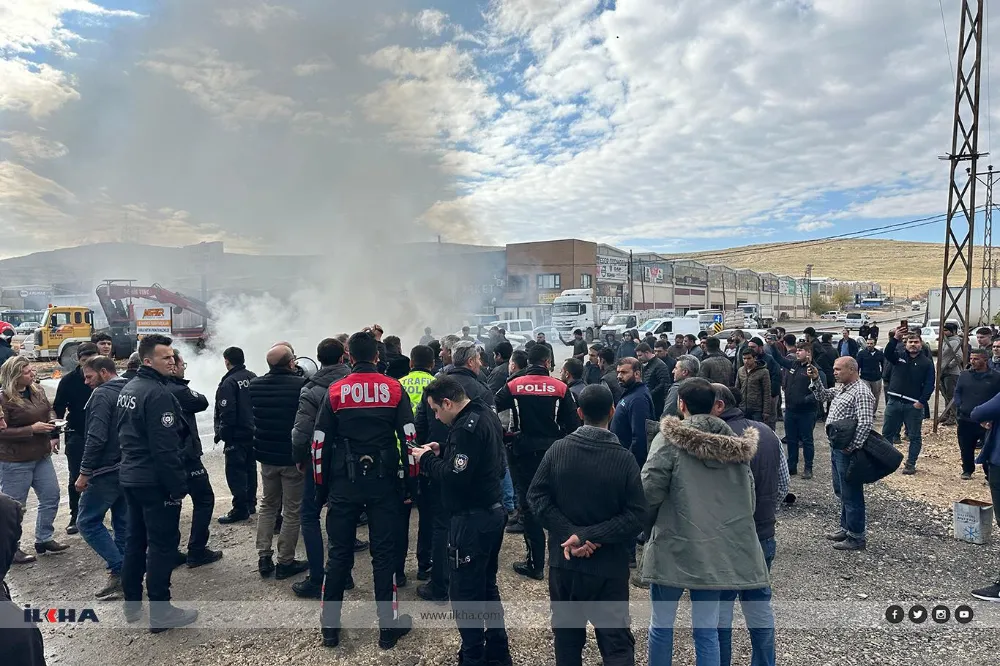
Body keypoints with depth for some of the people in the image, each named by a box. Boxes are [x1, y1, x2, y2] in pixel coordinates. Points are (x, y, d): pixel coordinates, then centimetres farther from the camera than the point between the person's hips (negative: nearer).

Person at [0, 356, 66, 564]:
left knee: (51, 496, 12)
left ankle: (44, 539, 28)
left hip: (41, 455, 7)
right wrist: (31, 429, -22)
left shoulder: (37, 390, 4)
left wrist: (52, 435, 6)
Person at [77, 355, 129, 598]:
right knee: (123, 524, 13)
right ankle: (126, 573, 17)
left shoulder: (102, 394, -14)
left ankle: (118, 569, -3)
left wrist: (84, 473, -15)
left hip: (107, 471, -8)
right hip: (130, 469, 8)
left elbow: (96, 438, -21)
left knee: (88, 521, 2)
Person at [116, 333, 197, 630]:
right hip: (155, 481, -10)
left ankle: (132, 604, 30)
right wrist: (178, 486, -19)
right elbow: (165, 447, -24)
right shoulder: (158, 394, -21)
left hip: (131, 477, 10)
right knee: (163, 544, -1)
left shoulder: (128, 388, 10)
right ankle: (160, 612, 5)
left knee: (136, 539, 18)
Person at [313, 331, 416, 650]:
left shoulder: (335, 391, -1)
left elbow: (320, 442, 0)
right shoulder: (394, 389, -3)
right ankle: (388, 626, 17)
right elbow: (409, 437, -5)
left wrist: (321, 485, 9)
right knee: (384, 553, 8)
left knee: (339, 553, 13)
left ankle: (330, 626, 23)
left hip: (345, 481, 1)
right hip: (384, 480, 0)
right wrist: (409, 479, 4)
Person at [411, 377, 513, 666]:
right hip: (494, 512, 10)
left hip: (473, 520, -10)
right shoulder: (486, 414, 8)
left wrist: (427, 459, -11)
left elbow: (455, 477, -26)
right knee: (487, 586, 21)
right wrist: (443, 451, 7)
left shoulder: (466, 427, -22)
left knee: (464, 592, 3)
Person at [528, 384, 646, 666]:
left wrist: (570, 533, -13)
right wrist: (592, 535, -16)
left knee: (567, 637, 19)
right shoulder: (624, 459, -12)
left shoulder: (558, 449, -6)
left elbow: (537, 497, -9)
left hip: (564, 561, 2)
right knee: (617, 643, 8)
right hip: (609, 566, -2)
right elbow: (636, 515, -16)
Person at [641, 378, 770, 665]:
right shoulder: (737, 445, 6)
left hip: (674, 547, -4)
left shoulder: (669, 438, -10)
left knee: (662, 623, 12)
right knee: (707, 628, 12)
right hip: (720, 550, 4)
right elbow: (749, 497, 9)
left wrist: (649, 529, 4)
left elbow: (650, 491, -14)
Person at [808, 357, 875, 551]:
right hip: (836, 448, 10)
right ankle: (846, 528, 33)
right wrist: (815, 380, 8)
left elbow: (865, 424, -26)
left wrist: (851, 448, -25)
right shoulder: (842, 388, 11)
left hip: (847, 451, -10)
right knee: (841, 491, 20)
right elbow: (822, 396, 24)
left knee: (851, 494, 1)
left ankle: (857, 537, 12)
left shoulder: (861, 392, -19)